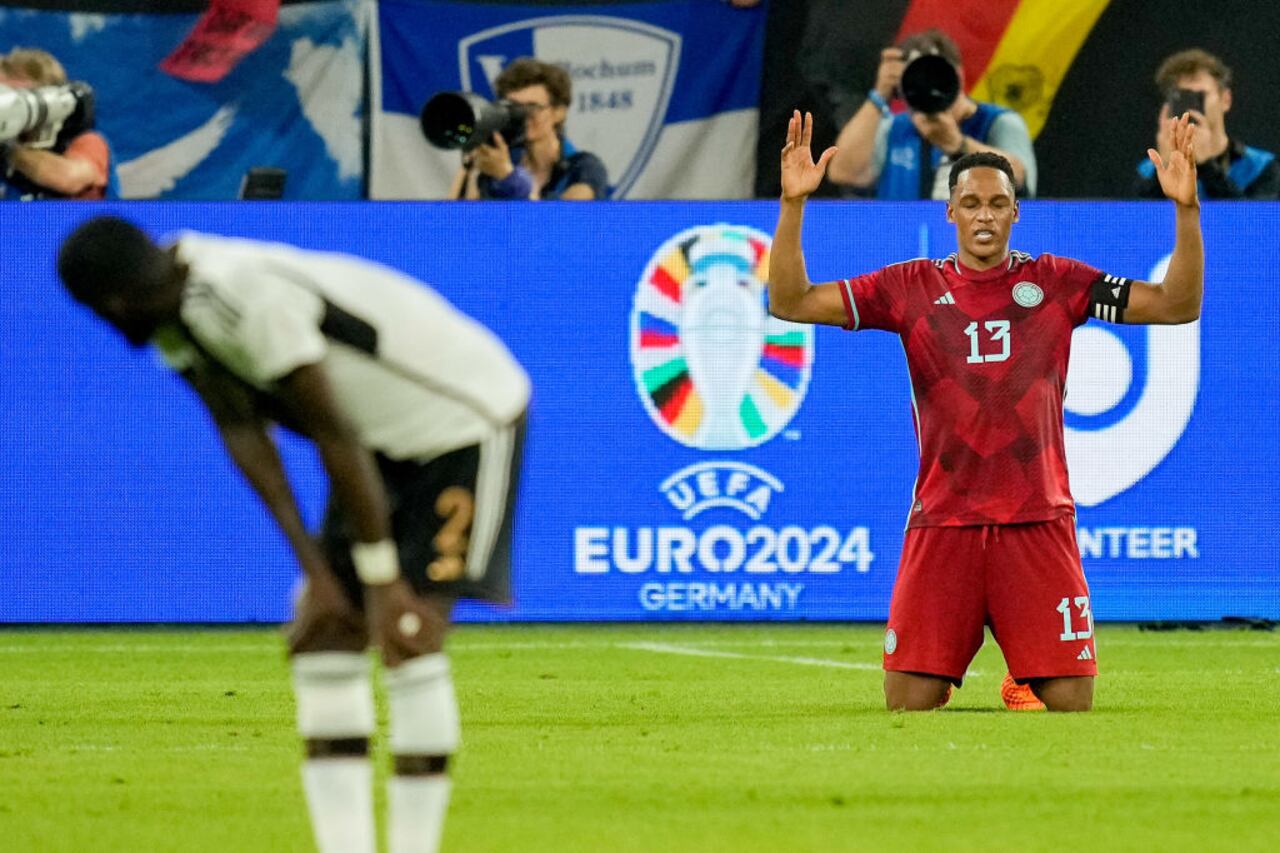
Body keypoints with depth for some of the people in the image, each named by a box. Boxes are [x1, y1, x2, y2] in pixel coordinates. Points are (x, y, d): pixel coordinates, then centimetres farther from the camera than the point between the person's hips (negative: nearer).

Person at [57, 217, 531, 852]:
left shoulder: (249, 299, -32)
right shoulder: (178, 310, -3)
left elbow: (337, 438, -27)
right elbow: (242, 434, -4)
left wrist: (382, 578, -20)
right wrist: (316, 572, -10)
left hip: (466, 414, -9)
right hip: (388, 436, 9)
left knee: (409, 639, -19)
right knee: (321, 634, 1)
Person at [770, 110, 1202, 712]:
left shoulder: (1057, 283, 7)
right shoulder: (911, 288, 7)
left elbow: (1178, 304, 2)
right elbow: (790, 302, 3)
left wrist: (1186, 209, -11)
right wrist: (792, 204, -9)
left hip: (1038, 521, 0)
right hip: (942, 522, 0)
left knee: (1072, 701, -4)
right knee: (909, 703, -5)